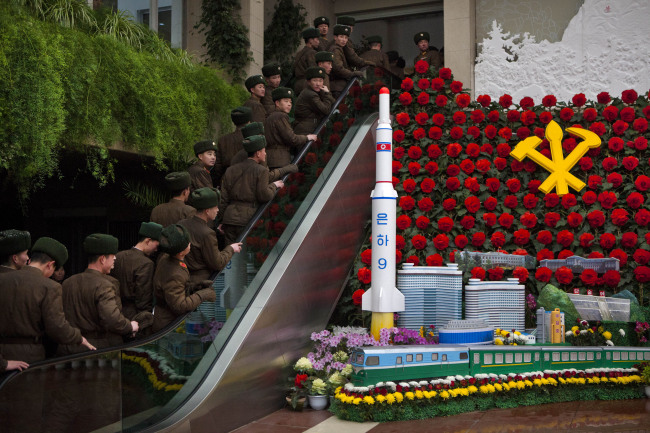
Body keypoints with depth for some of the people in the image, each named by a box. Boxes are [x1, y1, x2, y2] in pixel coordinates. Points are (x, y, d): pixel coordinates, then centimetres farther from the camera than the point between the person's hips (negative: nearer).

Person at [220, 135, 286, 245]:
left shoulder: (231, 170, 12)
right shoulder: (261, 171, -5)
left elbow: (224, 198, 12)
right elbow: (264, 196, -12)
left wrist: (221, 221, 16)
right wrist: (274, 185, 7)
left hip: (229, 218, 5)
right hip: (247, 219, -5)